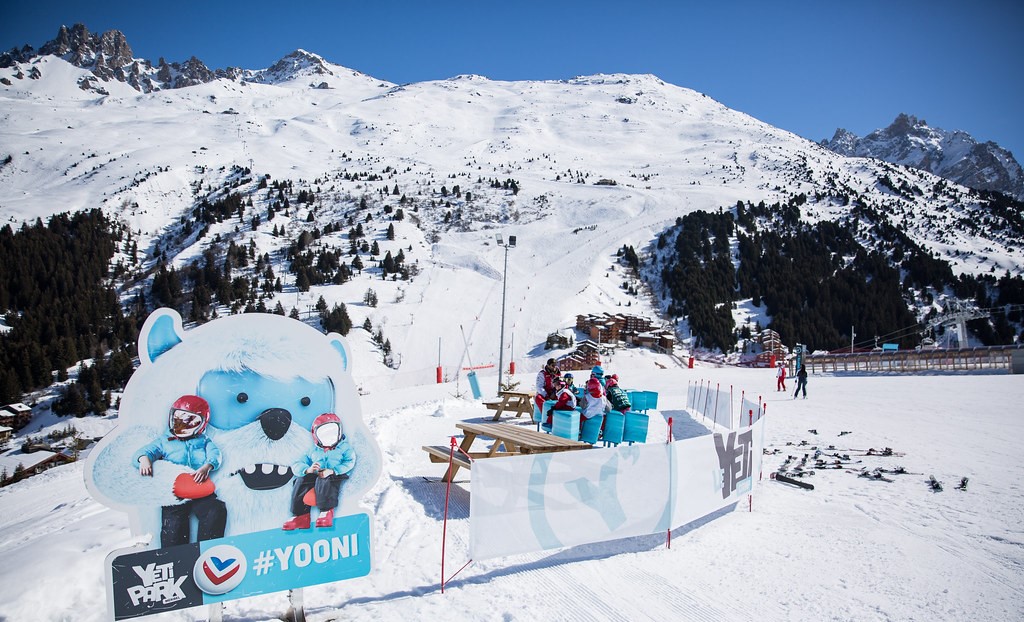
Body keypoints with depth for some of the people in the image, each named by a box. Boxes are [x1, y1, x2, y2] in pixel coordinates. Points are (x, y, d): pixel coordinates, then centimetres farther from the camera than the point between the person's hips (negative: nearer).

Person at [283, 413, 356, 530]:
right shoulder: (313, 451, 29)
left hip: (333, 476, -4)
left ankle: (326, 511, -39)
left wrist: (332, 470, -20)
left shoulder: (344, 447, 19)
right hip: (314, 475, 4)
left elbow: (349, 462, -3)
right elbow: (297, 465, 15)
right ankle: (300, 515, -27)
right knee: (301, 481, -29)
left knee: (325, 482, -40)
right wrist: (308, 469, -11)